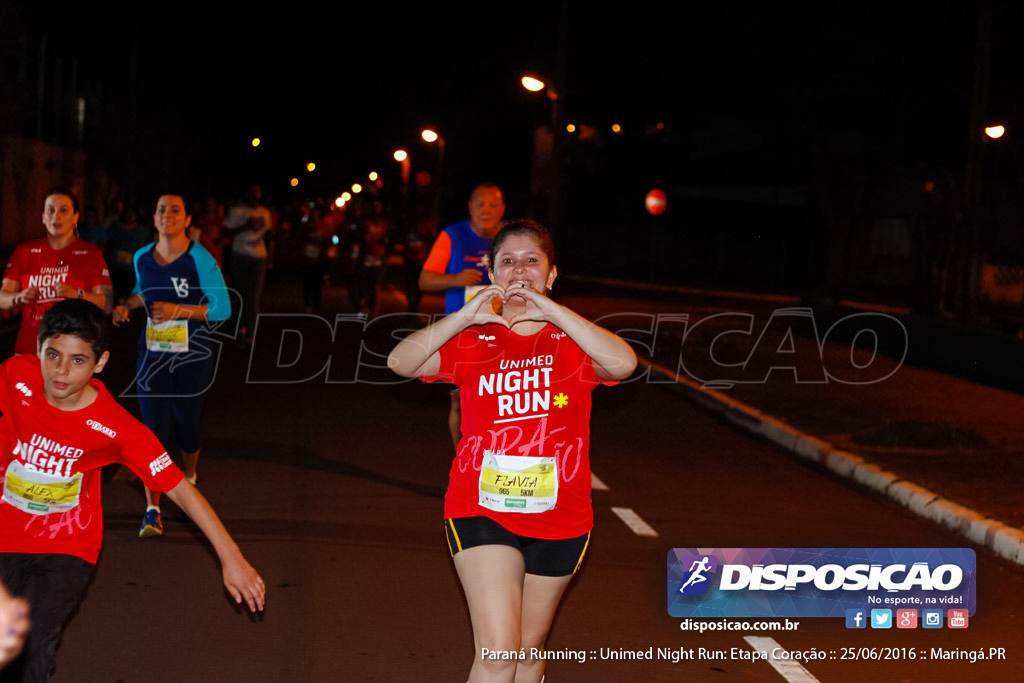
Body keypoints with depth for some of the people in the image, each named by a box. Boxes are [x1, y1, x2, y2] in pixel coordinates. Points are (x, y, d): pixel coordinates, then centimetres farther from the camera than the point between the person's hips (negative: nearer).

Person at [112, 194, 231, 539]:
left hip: (193, 357, -3)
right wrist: (127, 305, 3)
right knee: (154, 430, -6)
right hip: (153, 353, 3)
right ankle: (153, 510, -3)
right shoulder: (142, 258, 3)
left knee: (186, 426, 10)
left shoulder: (200, 259, -12)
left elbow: (223, 308, -13)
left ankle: (189, 477, 43)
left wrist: (178, 309, -21)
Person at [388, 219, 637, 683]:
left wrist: (548, 309, -22)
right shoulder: (472, 340, 3)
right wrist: (466, 315, -18)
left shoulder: (573, 338, 2)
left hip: (558, 517, 2)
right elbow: (401, 362, -10)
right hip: (481, 510, -1)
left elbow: (624, 363, -19)